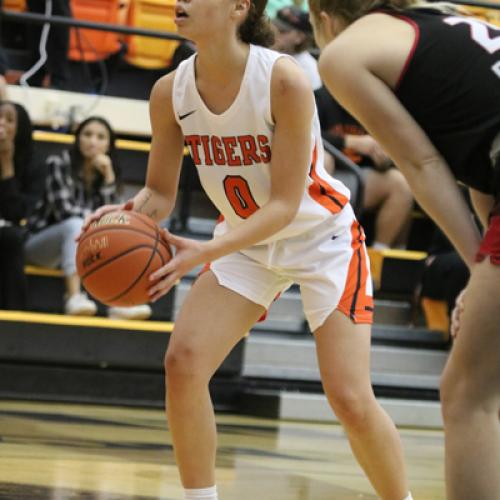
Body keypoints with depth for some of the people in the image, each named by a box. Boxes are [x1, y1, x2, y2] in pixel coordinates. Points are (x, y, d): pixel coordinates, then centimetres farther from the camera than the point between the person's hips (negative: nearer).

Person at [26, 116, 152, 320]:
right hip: (40, 244, -5)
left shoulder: (107, 172, 4)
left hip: (79, 249, 5)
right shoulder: (59, 163, -12)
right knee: (75, 225, -34)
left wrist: (108, 177, -16)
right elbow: (65, 210, -22)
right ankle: (74, 297, -52)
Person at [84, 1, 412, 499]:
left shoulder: (283, 80, -28)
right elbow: (159, 194, -3)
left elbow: (284, 205, -27)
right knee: (183, 361, -13)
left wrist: (206, 253, -39)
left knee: (350, 399, -11)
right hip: (246, 241, 5)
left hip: (321, 237, -5)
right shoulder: (171, 92, -13)